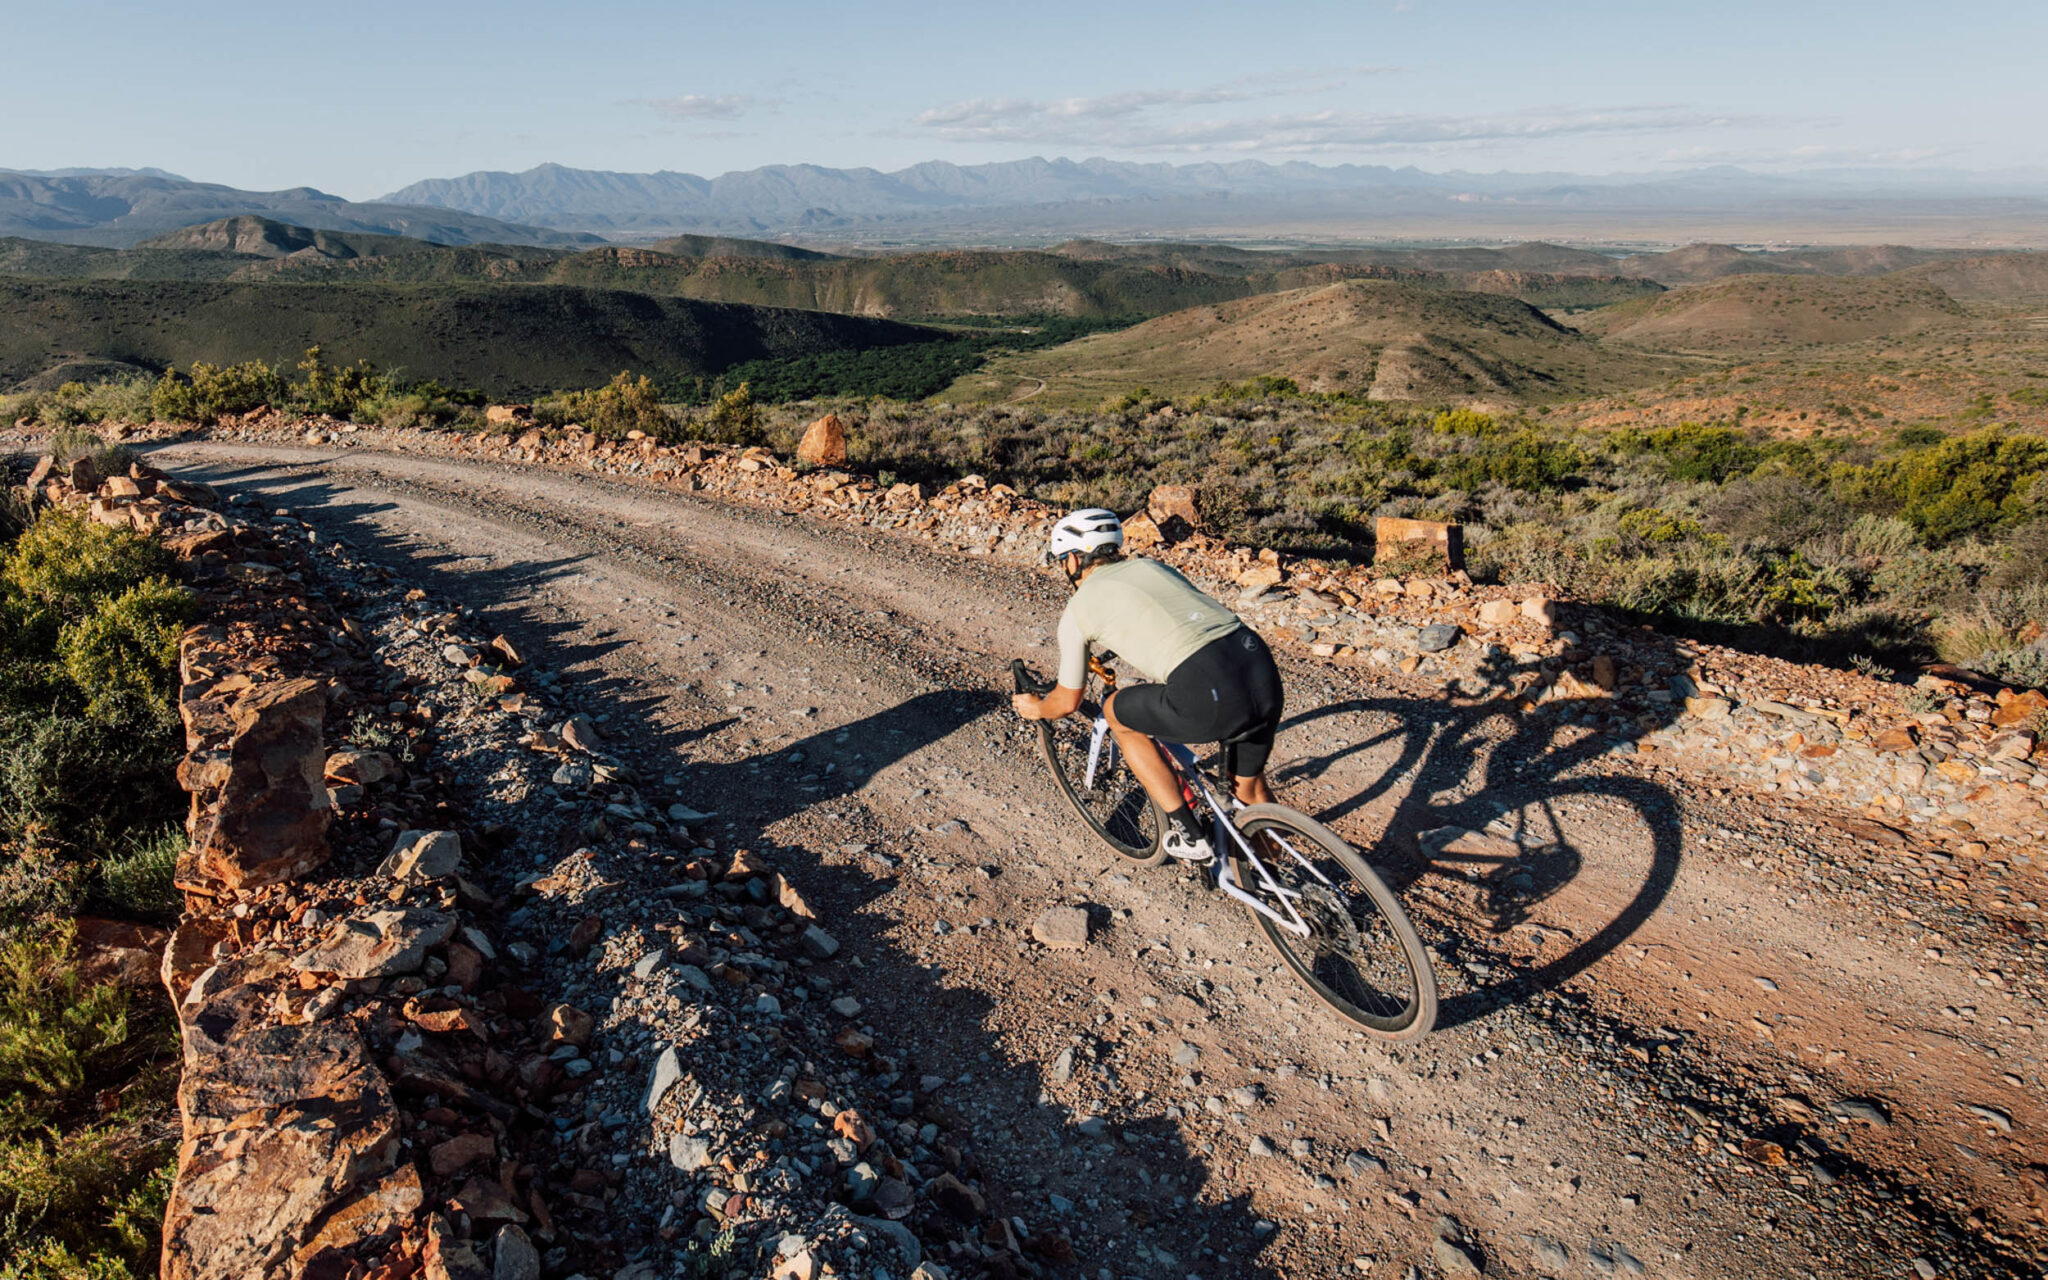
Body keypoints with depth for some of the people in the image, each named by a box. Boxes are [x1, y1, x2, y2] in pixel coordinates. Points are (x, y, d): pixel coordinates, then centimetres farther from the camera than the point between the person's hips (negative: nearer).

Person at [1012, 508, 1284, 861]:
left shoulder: (1078, 608, 13)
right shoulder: (1151, 565, 29)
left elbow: (1067, 702, 22)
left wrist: (1036, 708, 45)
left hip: (1210, 696, -6)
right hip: (1266, 673, 7)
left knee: (1116, 712, 23)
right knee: (1250, 789, 30)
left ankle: (1187, 835, 21)